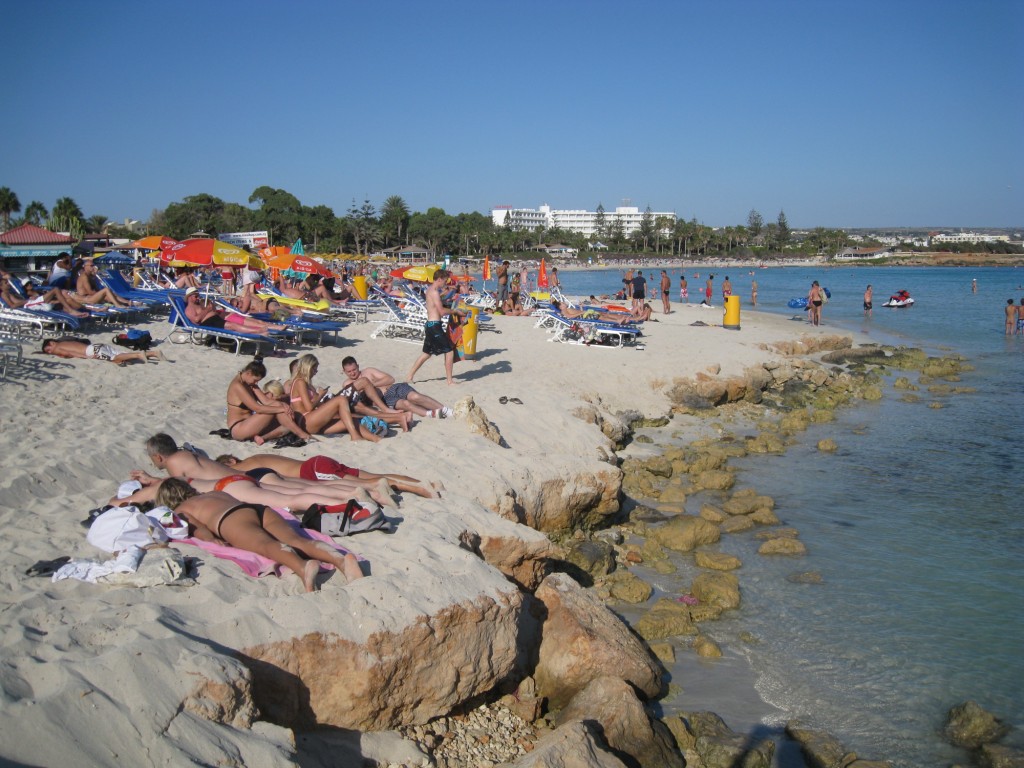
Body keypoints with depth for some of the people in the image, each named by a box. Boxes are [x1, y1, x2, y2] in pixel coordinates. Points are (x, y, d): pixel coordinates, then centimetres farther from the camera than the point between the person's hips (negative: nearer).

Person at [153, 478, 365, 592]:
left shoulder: (179, 511, 25)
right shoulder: (216, 493, 43)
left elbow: (199, 528, 5)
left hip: (232, 519, -5)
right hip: (261, 508, 5)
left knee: (267, 545, -32)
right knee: (296, 540, -21)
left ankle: (303, 566, -65)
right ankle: (341, 558, -51)